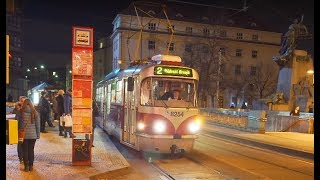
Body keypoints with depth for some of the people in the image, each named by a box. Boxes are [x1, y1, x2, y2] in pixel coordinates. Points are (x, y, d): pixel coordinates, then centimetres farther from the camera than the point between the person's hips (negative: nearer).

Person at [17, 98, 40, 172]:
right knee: (31, 150, 11)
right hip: (33, 135, 1)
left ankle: (26, 166, 12)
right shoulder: (35, 113, -3)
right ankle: (31, 166, 16)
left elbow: (17, 123, -1)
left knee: (25, 150, 9)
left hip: (23, 135, -1)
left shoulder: (20, 112, -7)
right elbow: (38, 125, 0)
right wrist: (38, 135, 8)